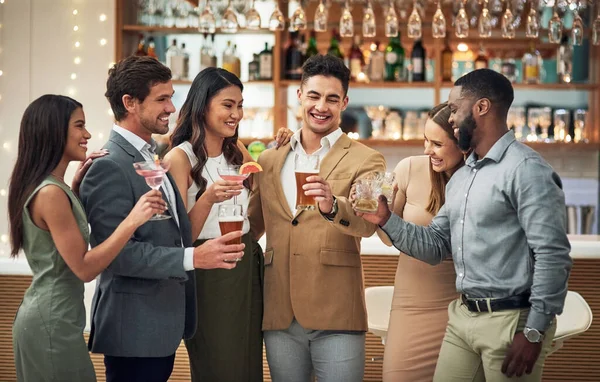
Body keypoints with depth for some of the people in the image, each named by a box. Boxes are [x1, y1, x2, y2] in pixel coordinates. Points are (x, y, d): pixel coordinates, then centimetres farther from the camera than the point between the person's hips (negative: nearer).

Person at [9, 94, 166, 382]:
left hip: (43, 315, 10)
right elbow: (84, 268, -22)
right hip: (52, 322, -10)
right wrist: (132, 220, -27)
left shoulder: (46, 187, 7)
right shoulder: (49, 193, -22)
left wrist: (80, 180, 14)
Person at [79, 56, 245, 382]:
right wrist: (192, 258, -27)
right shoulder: (109, 167, -17)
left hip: (162, 325, 9)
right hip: (135, 330, -9)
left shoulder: (149, 157, 14)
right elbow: (118, 253, -23)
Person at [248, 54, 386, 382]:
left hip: (335, 317, -4)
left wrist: (332, 206, -35)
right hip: (279, 316, 4)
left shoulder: (364, 160, 0)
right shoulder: (269, 161, 14)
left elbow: (368, 223, -16)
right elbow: (251, 226, 22)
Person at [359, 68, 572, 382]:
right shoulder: (461, 177, 15)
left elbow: (553, 256, -18)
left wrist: (535, 331, -20)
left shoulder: (526, 169, -13)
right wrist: (387, 221, 3)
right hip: (461, 317, 8)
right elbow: (436, 246, 16)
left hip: (511, 321, -8)